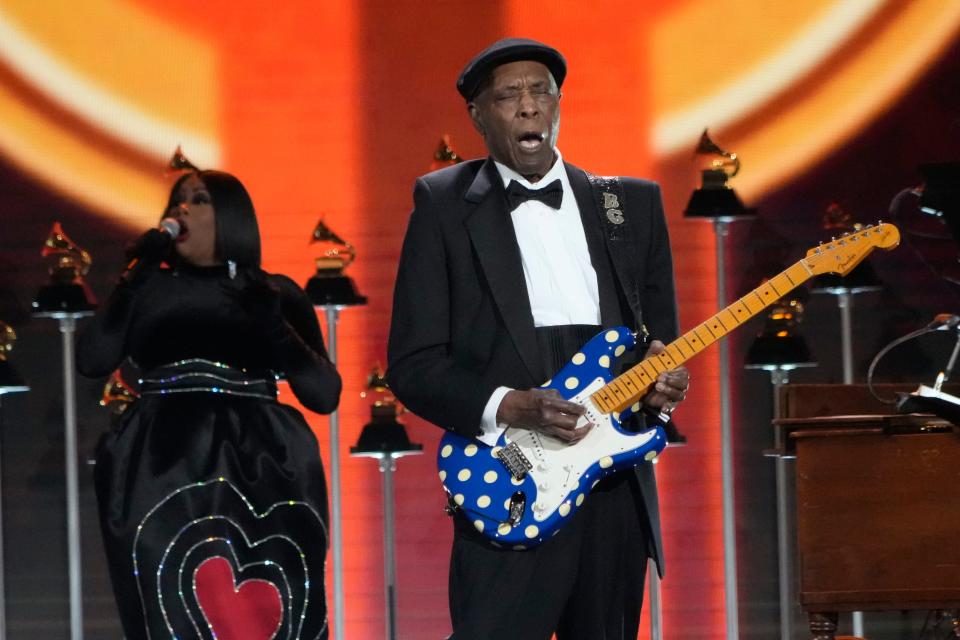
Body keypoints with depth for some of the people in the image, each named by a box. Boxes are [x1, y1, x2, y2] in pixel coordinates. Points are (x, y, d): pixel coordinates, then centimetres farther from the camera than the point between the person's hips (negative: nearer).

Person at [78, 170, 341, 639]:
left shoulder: (276, 293, 14)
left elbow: (325, 394, 7)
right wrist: (137, 273, 2)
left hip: (256, 473, -1)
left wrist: (273, 323, -5)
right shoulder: (150, 289, 18)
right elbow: (93, 360, 3)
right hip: (163, 474, 1)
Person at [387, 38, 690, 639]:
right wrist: (512, 409, -15)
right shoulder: (445, 205, 5)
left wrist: (663, 378, -4)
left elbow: (663, 339, 20)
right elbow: (412, 364, 0)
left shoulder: (633, 204, 16)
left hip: (619, 487, 4)